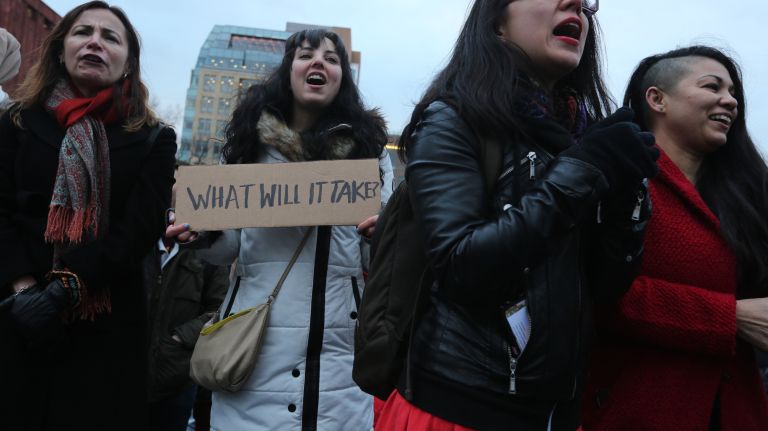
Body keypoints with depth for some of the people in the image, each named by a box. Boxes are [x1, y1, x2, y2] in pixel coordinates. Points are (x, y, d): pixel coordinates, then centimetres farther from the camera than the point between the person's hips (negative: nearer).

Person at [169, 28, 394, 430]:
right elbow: (231, 247, 11)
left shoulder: (367, 143, 5)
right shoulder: (253, 139, 7)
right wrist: (204, 234, -10)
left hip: (337, 344, 0)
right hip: (256, 339, 1)